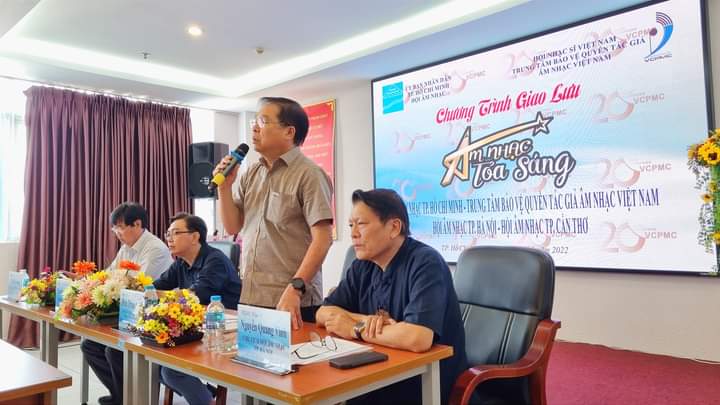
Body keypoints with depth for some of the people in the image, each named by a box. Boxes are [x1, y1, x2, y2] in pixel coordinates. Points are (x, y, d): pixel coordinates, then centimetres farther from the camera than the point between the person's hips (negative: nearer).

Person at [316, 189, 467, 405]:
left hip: (428, 387, -6)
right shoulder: (363, 267, 1)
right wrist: (367, 320, -15)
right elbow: (324, 314, 4)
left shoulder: (425, 262, -21)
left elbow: (417, 338, -33)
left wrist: (357, 328, -19)